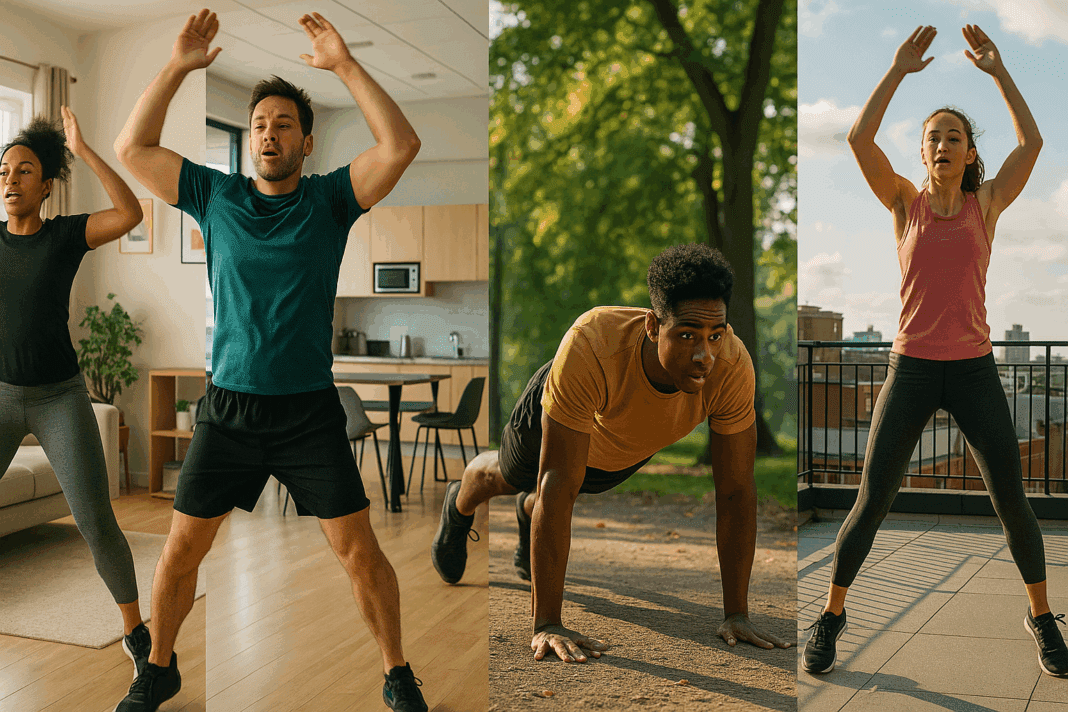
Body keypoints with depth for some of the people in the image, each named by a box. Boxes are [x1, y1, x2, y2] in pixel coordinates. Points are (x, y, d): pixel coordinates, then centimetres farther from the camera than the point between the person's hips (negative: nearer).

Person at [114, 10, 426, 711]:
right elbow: (133, 148, 5)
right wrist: (179, 65, -1)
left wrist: (345, 63, -14)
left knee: (359, 550, -1)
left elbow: (401, 145, -12)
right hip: (228, 409, 2)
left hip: (311, 410, -2)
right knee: (181, 549, 7)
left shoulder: (330, 199, 1)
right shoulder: (216, 195, 8)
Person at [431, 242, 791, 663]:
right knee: (503, 475, 29)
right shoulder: (590, 348, -50)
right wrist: (546, 624, -45)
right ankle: (458, 506, 66)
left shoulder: (733, 367, -41)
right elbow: (559, 487, -47)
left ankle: (529, 514, 69)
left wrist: (737, 613, -28)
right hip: (553, 418, -2)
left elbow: (735, 490, -30)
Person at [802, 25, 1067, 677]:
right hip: (911, 371, -1)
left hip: (975, 371, 1)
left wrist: (997, 69, -2)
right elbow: (859, 138, -8)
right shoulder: (905, 202, 5)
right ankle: (832, 615, 15)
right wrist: (900, 68, -6)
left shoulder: (988, 203, 7)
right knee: (872, 504, -2)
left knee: (1014, 504, 2)